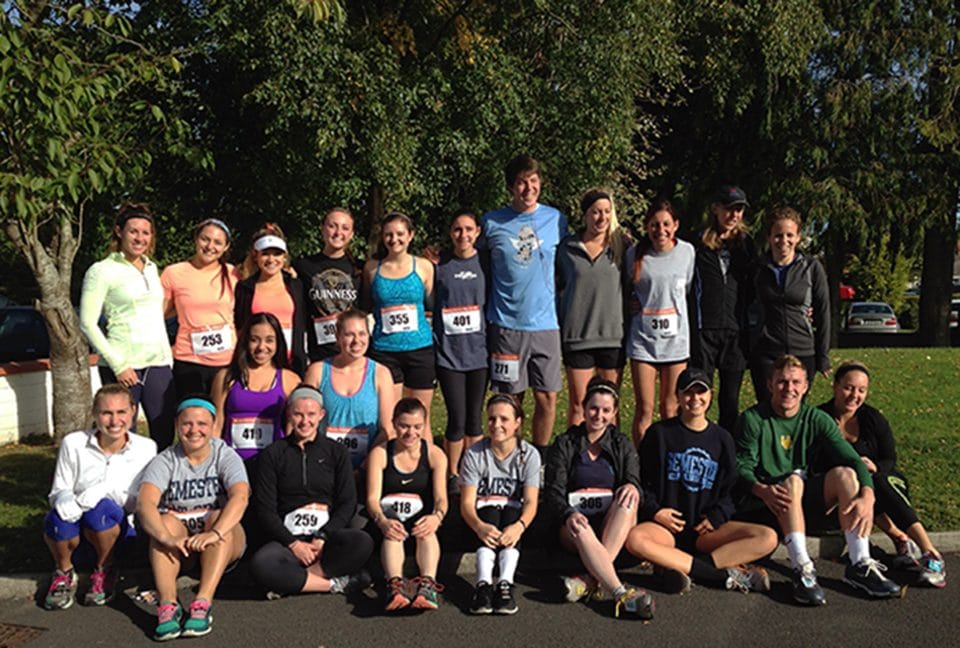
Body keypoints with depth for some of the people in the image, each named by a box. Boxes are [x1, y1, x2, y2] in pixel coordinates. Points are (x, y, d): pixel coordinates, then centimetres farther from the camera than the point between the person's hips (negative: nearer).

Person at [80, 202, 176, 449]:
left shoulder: (152, 267, 15)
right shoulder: (102, 271, -3)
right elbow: (88, 324, -7)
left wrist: (169, 358, 13)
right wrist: (118, 365, -13)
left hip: (159, 364, 6)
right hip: (123, 367, -5)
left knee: (165, 435, 5)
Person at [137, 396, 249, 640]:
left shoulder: (225, 456, -4)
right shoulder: (165, 460, -2)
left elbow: (240, 497, -23)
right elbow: (145, 503, -20)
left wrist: (214, 533, -40)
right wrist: (166, 538, -39)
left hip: (223, 544, -1)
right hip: (178, 546, 1)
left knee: (218, 518, -30)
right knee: (165, 521, -27)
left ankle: (203, 603, -40)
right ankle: (167, 604, -40)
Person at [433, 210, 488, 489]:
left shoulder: (485, 263, 4)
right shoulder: (439, 264, 1)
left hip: (478, 349, 1)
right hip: (448, 351, -1)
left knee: (474, 417, 8)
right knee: (456, 417, -2)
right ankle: (452, 475, 16)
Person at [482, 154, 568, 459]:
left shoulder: (555, 219, 6)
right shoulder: (492, 222, 0)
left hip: (546, 323, 2)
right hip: (506, 325, -2)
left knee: (547, 398, 6)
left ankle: (540, 457, 23)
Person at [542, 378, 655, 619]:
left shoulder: (622, 445, 17)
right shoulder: (564, 444, 10)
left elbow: (634, 479, 1)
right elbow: (552, 493, 1)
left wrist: (632, 486, -26)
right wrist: (569, 515, -21)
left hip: (612, 524, 2)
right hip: (573, 522, -1)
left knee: (628, 499, -31)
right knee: (581, 531, -36)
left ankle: (591, 580, -39)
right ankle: (621, 594, -50)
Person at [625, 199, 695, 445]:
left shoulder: (687, 251, 0)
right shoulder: (635, 254, -3)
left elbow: (689, 289, 12)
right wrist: (635, 303, -4)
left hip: (675, 337, 1)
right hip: (643, 338, -1)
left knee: (671, 408, 9)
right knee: (644, 409, 0)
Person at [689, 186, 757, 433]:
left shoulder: (746, 244, 12)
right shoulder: (699, 244, 1)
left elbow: (752, 287, 16)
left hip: (736, 330, 3)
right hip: (704, 329, -3)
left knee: (731, 401, 7)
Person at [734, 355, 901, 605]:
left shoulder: (817, 420, 5)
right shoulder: (753, 419, -4)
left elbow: (853, 460, -7)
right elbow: (742, 467, -13)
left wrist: (867, 496, -26)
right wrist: (762, 490, -35)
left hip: (807, 503, 4)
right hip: (763, 507, -3)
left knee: (845, 473, -20)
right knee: (793, 479, -32)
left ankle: (860, 565, -22)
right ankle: (802, 568, -37)